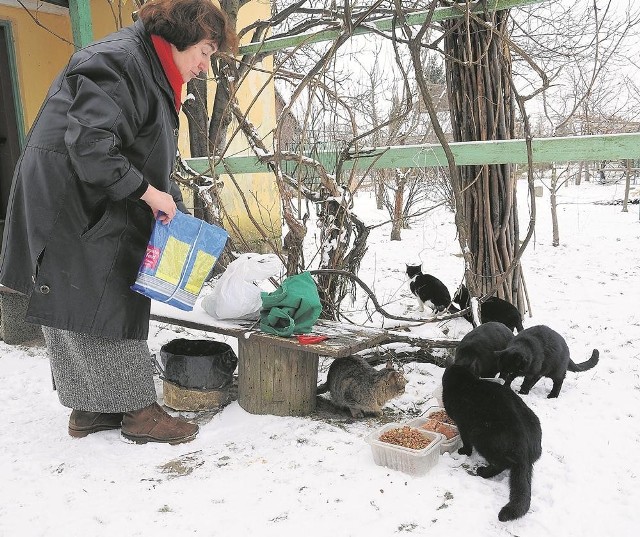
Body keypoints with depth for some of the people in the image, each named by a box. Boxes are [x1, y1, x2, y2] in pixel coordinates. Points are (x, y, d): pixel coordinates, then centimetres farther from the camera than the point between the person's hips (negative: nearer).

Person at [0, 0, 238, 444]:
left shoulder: (152, 72, 16)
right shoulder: (118, 61, -17)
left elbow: (144, 155, 19)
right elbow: (89, 143, -27)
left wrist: (164, 202, 10)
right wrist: (147, 191, -22)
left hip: (96, 207, 10)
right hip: (70, 203, -10)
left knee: (75, 307, 13)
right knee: (102, 305, -4)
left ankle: (88, 408, 22)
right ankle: (139, 411, 5)